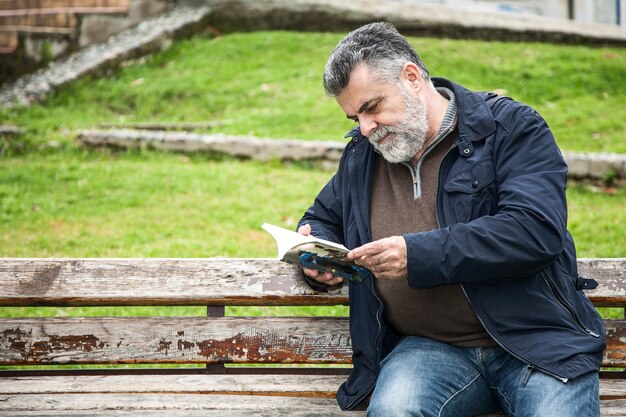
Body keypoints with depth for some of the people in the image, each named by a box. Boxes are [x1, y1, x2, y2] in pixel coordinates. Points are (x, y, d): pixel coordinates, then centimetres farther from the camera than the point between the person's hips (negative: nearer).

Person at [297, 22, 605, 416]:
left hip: (534, 339, -3)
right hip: (430, 349, 3)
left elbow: (536, 231, -14)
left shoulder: (512, 128, 0)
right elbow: (323, 219, 33)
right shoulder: (361, 155, 16)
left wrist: (419, 254, -20)